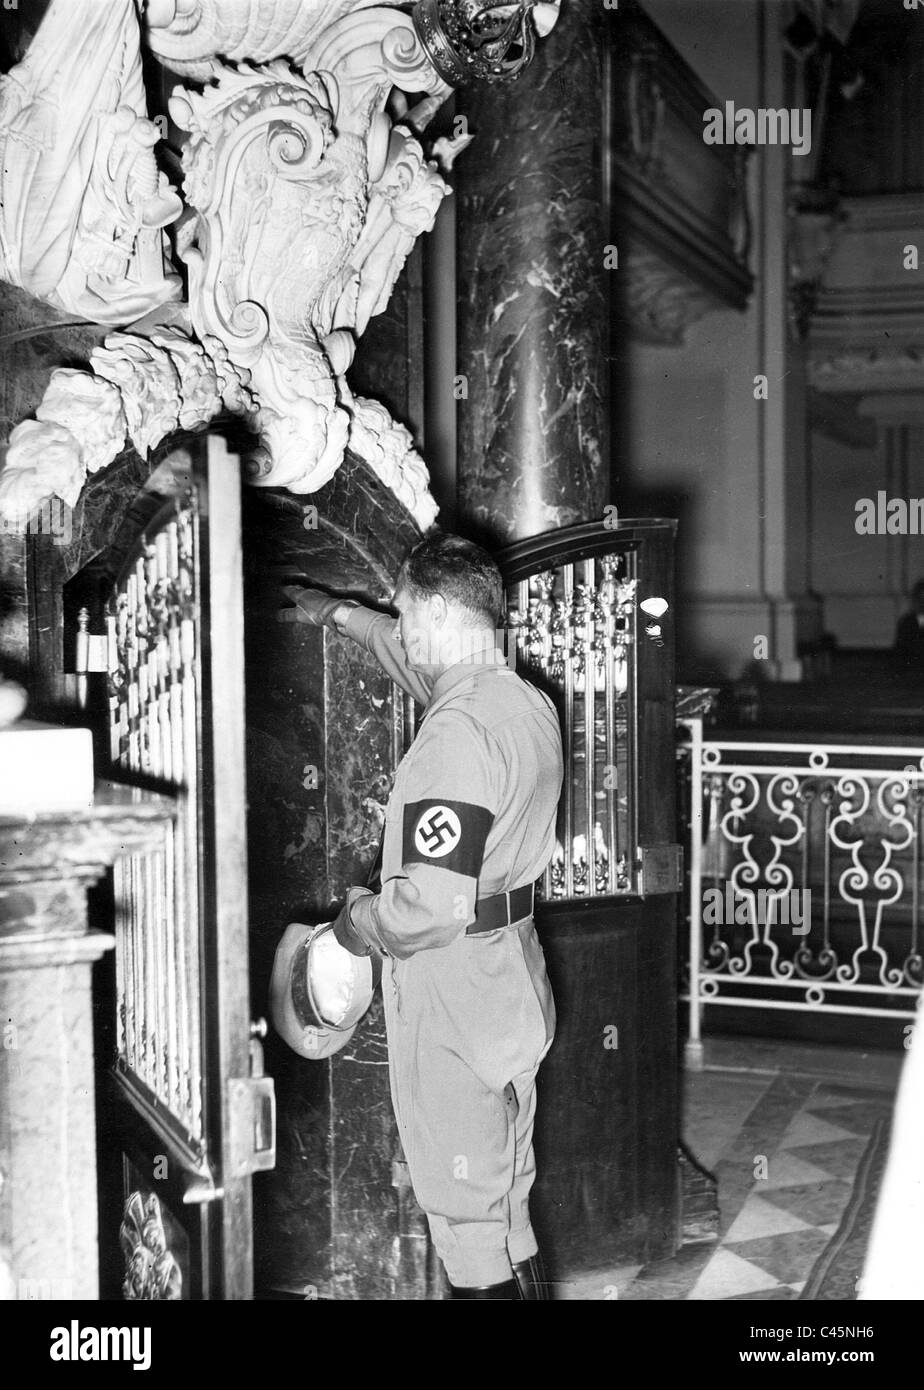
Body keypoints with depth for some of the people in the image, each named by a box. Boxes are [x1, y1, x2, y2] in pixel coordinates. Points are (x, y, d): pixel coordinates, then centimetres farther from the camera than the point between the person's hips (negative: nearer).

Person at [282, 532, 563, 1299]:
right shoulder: (529, 701, 3)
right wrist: (339, 613, 33)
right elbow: (426, 661, 25)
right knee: (508, 1192, 22)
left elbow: (432, 906, -30)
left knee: (464, 1206, 6)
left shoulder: (457, 731, -25)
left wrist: (358, 922, -11)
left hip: (451, 990, -9)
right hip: (512, 973, 9)